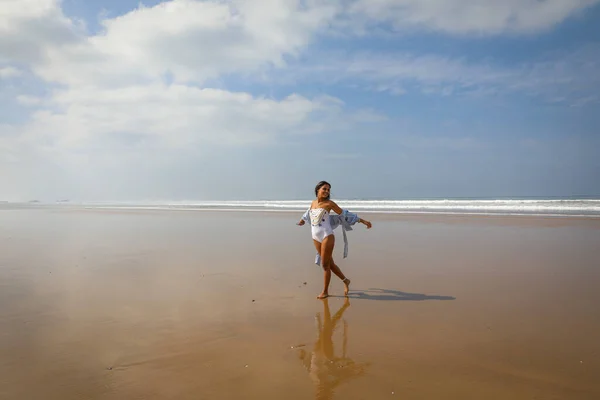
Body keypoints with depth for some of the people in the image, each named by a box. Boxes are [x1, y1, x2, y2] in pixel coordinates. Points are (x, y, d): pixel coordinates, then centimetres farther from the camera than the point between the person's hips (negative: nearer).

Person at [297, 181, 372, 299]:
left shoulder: (329, 203, -6)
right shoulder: (313, 202, 8)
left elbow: (344, 214, 0)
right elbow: (309, 212, 31)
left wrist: (362, 221, 0)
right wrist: (302, 220, 51)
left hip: (327, 236, -5)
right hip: (316, 238, 5)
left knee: (325, 265, 0)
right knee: (330, 264, 13)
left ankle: (325, 291, 13)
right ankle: (345, 280, 32)